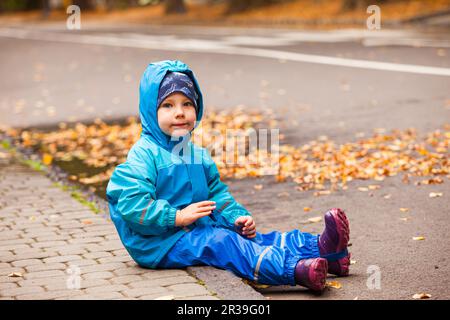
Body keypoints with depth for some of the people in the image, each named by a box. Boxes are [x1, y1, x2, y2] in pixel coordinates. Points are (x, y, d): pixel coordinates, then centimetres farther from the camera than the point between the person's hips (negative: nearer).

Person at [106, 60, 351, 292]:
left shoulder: (199, 156, 15)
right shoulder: (143, 155, -12)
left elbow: (217, 194, 21)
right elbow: (132, 204, -21)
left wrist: (236, 217, 1)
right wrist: (178, 217, -23)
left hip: (200, 229, 8)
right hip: (161, 242, -8)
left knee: (249, 237, -11)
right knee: (221, 243, -29)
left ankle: (320, 247, -28)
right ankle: (294, 269, -50)